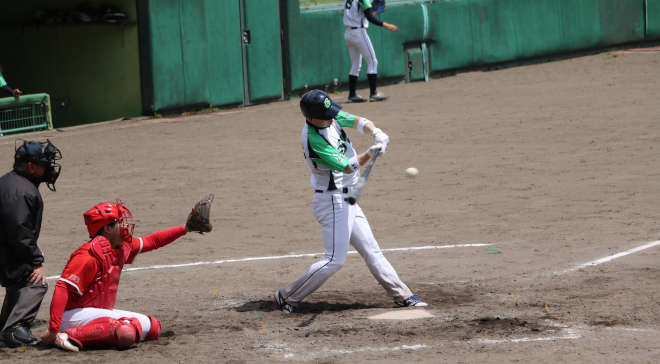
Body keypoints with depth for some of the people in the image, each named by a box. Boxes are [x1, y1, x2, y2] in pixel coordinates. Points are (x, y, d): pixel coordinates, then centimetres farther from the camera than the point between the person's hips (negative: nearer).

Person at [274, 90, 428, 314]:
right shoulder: (313, 140, -26)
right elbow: (347, 167, -26)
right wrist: (370, 154, -40)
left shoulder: (332, 117, -3)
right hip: (332, 202, -9)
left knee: (371, 250, 13)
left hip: (346, 200, 9)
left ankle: (401, 296, 19)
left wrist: (376, 133, -24)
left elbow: (359, 122, -3)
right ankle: (287, 297, 1)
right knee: (335, 260, -8)